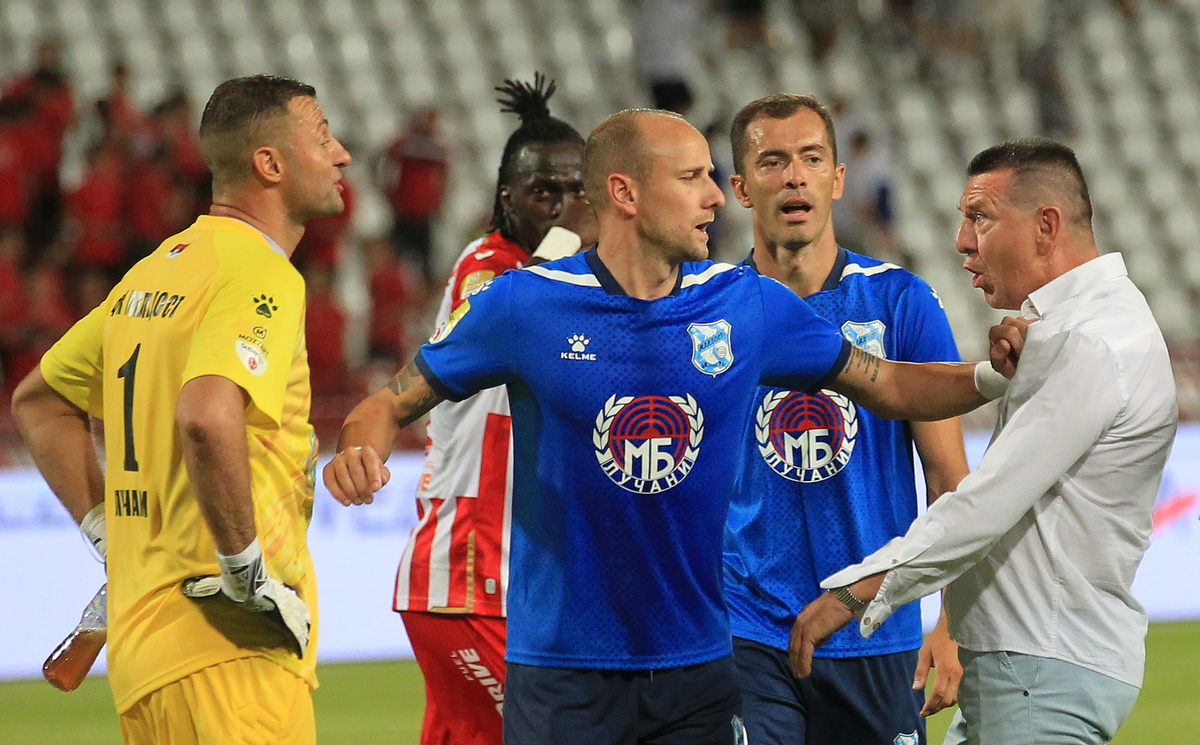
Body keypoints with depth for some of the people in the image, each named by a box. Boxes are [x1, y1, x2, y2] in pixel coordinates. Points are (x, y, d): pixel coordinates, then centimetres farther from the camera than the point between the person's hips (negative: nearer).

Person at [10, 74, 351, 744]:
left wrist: (108, 532, 22)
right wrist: (247, 568, -19)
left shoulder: (154, 270, 17)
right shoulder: (260, 273, -11)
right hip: (231, 651, -9)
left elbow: (39, 400, 27)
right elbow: (207, 416, -29)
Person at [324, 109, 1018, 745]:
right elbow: (393, 404, 2)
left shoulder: (748, 305, 3)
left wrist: (1000, 370, -3)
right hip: (562, 679, -3)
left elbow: (891, 385, 13)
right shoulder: (525, 305, -5)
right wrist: (361, 452, -20)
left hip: (697, 664, 3)